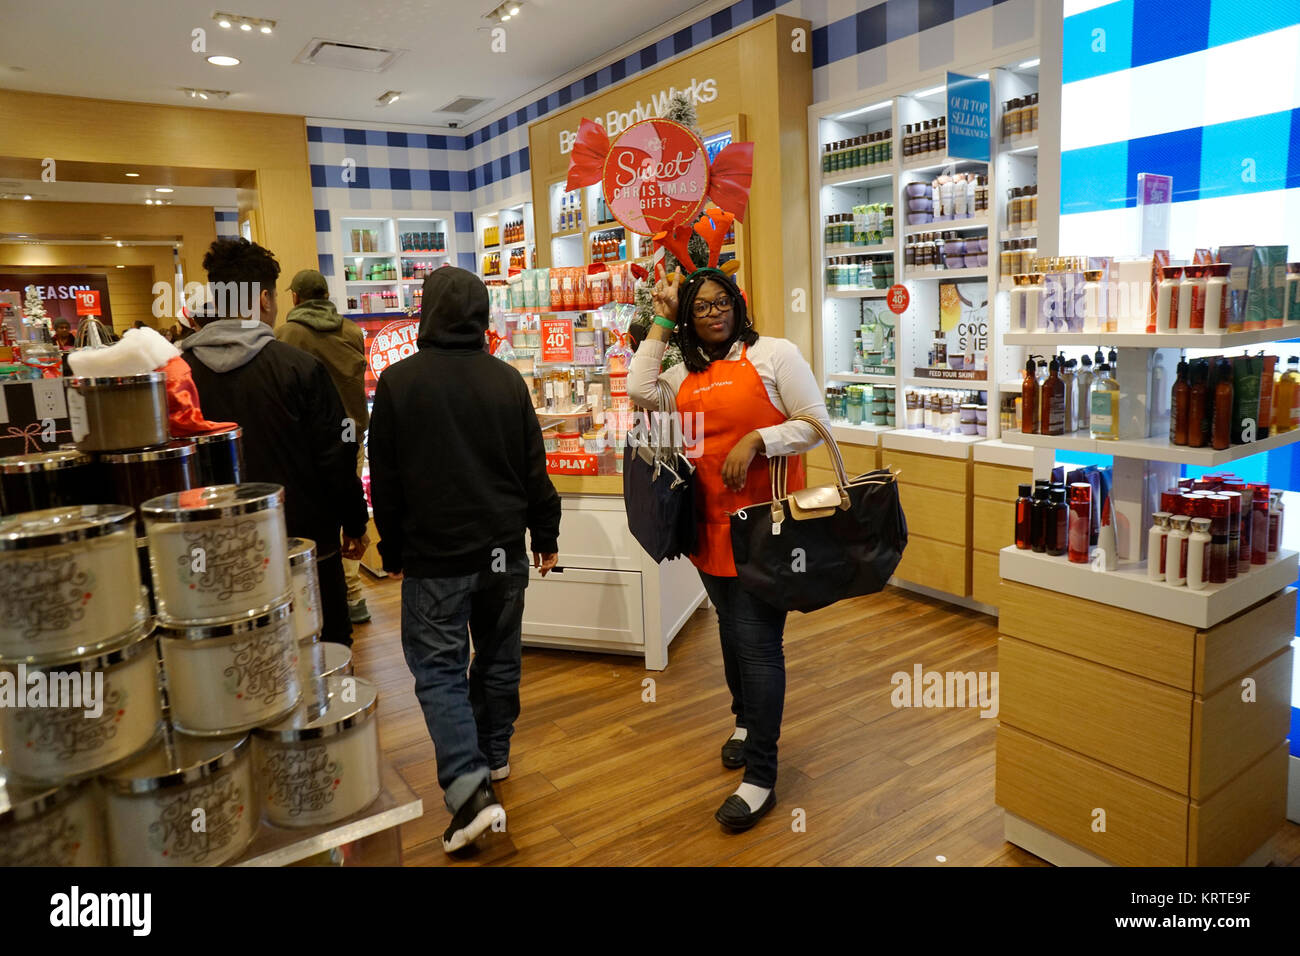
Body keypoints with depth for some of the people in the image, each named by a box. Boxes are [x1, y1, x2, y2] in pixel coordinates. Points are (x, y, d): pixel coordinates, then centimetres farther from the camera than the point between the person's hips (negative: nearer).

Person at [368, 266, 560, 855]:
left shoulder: (398, 381, -8)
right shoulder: (506, 379, 0)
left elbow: (385, 480, -3)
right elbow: (534, 468, 5)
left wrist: (394, 550, 9)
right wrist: (545, 535, 15)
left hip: (434, 555, -3)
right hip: (503, 549, 4)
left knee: (438, 668, 3)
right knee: (498, 658, 17)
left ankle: (470, 788, -7)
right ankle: (493, 757, 33)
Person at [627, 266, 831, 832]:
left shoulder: (774, 354, -3)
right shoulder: (687, 373, 13)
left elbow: (816, 425, -6)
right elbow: (639, 391, -3)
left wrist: (756, 440, -20)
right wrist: (661, 323, 3)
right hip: (711, 522, 6)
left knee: (757, 642, -6)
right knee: (731, 628, 20)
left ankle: (761, 777, 5)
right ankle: (746, 721, 44)